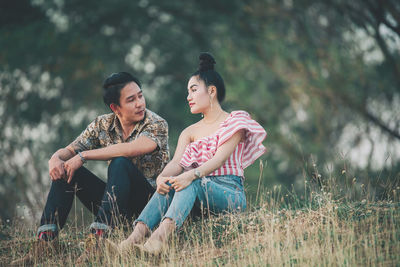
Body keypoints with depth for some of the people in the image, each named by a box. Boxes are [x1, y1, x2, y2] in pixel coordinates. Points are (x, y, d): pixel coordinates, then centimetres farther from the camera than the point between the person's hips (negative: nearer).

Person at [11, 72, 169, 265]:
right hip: (116, 204, 5)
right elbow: (69, 151, 5)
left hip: (150, 201, -5)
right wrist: (55, 158, -21)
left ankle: (98, 238, -41)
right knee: (64, 170, -8)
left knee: (120, 163, -32)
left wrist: (83, 156, -26)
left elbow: (131, 149, -31)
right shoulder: (103, 125, 5)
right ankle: (44, 241, -21)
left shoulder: (156, 124, -11)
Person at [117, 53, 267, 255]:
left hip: (230, 194, -4)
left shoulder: (233, 122, 4)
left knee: (191, 182, -35)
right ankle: (137, 234, -49)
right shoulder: (189, 133, 22)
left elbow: (220, 158, -14)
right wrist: (162, 177, -24)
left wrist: (192, 175, -34)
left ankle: (161, 235, -59)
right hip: (199, 193, 5)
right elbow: (177, 162, 1)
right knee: (169, 183, -27)